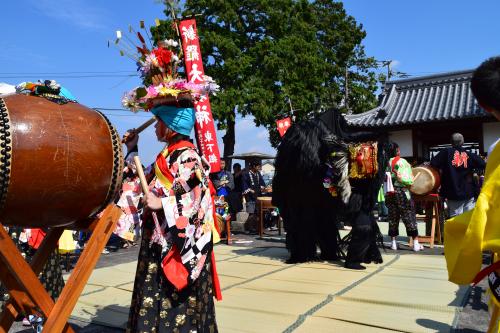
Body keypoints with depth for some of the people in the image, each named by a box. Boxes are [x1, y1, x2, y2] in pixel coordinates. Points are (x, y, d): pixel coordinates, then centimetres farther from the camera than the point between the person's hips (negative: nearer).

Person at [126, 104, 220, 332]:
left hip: (178, 246, -10)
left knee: (176, 311, -1)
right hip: (161, 244, 10)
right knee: (156, 303, 16)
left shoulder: (186, 156, -15)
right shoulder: (169, 155, 13)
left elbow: (199, 199, -23)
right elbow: (148, 185, 26)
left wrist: (162, 203, -23)